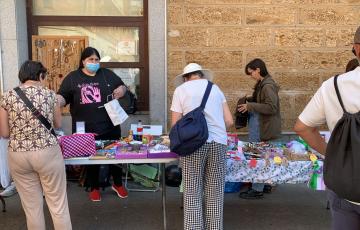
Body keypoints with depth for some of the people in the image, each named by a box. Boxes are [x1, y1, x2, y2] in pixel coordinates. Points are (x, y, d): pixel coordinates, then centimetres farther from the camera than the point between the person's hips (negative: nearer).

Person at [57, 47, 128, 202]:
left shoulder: (107, 74, 6)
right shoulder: (72, 78, 1)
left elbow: (122, 86, 15)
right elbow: (62, 97, -4)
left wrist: (121, 90, -9)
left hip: (110, 126, 2)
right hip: (86, 129, -1)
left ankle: (118, 184, 35)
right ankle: (94, 188, 32)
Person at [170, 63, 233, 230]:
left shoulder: (180, 90, 9)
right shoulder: (215, 88, 18)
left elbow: (175, 125, 4)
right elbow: (229, 121, 13)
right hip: (218, 141, 3)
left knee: (192, 193, 5)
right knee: (215, 192, 10)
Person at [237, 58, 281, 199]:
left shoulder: (268, 86, -18)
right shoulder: (262, 84, 11)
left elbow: (271, 107, -25)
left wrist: (250, 106, -21)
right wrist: (249, 100, 8)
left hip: (263, 128, -10)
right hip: (260, 126, 10)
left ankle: (257, 189, 8)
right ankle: (265, 184, 30)